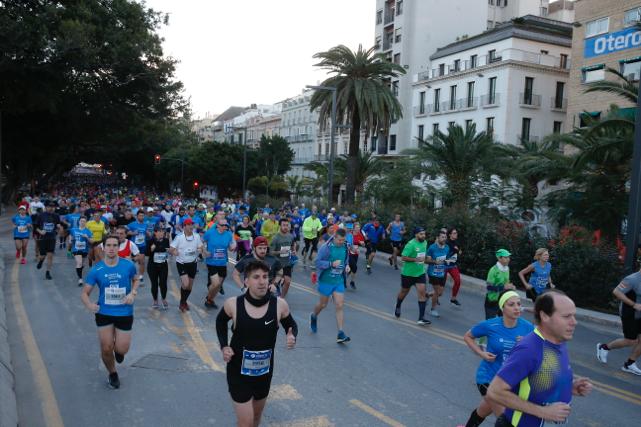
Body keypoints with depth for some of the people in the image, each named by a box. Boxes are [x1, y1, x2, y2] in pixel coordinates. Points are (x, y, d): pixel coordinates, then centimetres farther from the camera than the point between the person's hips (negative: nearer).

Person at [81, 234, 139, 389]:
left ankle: (118, 349, 41)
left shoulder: (128, 265, -11)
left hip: (125, 313, 0)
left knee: (121, 350, 0)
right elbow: (85, 292, -4)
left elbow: (135, 280, 10)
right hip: (104, 313, 1)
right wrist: (89, 304, -26)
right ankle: (113, 374, 36)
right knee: (106, 349, 5)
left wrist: (133, 293, -10)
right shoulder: (96, 270, -10)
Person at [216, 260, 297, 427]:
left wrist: (292, 337, -18)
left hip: (264, 372, 3)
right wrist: (224, 346, -8)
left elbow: (291, 325, 3)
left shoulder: (279, 304, -16)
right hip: (238, 372, -3)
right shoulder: (233, 304, -18)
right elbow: (220, 322, 5)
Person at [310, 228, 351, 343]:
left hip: (339, 281, 4)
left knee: (339, 306, -3)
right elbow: (318, 263, -17)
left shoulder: (345, 247, 2)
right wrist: (332, 264, -28)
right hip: (326, 281, -4)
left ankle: (340, 334, -2)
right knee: (323, 304, 13)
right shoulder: (326, 248, -16)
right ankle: (313, 316, 47)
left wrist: (347, 266, -1)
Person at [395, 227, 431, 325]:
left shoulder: (425, 243, 3)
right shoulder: (411, 244, -20)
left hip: (420, 273, 5)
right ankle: (398, 307, 45)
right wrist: (416, 259, -26)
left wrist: (424, 259, 10)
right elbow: (403, 258, -22)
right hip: (408, 273, -5)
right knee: (404, 291, 14)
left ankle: (421, 318, -5)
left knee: (422, 292, -7)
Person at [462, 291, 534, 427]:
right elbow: (468, 337, -1)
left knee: (485, 410, 26)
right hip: (489, 377, -4)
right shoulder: (490, 325, -18)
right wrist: (481, 353, -14)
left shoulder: (527, 327, -13)